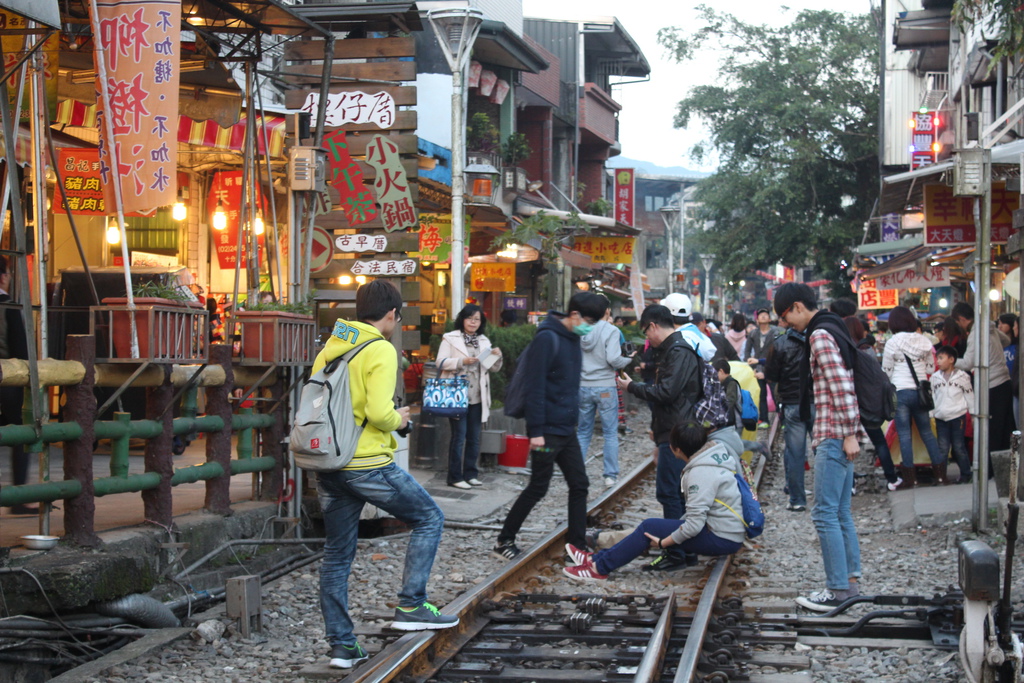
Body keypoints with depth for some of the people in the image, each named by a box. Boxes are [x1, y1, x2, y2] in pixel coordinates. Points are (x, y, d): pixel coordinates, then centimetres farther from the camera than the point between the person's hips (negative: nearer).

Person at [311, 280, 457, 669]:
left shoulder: (329, 349, 11)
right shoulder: (380, 351, -11)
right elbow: (379, 413, -21)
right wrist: (399, 420, 0)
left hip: (328, 465, 7)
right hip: (367, 464, -7)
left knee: (337, 555, 13)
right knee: (429, 519, 10)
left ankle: (341, 645, 15)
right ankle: (411, 606, 4)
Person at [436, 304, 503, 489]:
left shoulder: (484, 341, 15)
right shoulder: (450, 338, 1)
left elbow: (493, 368, 17)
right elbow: (441, 362, -9)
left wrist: (497, 357, -4)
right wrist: (462, 361, -21)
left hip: (477, 397, 5)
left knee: (474, 438, 8)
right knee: (459, 436, -4)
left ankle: (470, 474, 17)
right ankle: (455, 476, 1)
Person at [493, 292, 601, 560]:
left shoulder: (573, 339, 11)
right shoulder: (547, 338, -17)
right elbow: (535, 386, -20)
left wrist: (573, 420, 18)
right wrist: (536, 430, -21)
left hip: (567, 429, 9)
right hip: (548, 430, -9)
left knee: (579, 485, 9)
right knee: (538, 488, -1)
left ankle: (577, 547, 16)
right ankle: (504, 541, 13)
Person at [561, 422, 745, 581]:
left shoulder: (700, 473, -22)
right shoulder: (716, 454, 6)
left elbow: (694, 524, -24)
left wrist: (663, 542, -13)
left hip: (723, 540, -9)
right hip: (732, 530, 9)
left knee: (649, 527, -5)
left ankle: (599, 567, 4)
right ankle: (597, 558, 13)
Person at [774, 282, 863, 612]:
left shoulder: (820, 335, -12)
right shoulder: (831, 330, 19)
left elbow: (840, 386, -19)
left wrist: (848, 433, -20)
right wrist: (848, 433, 20)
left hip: (833, 436, -11)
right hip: (839, 436, 11)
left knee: (825, 514, -8)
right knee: (841, 513, 13)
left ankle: (837, 590, -7)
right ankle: (851, 581, 18)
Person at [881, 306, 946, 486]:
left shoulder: (892, 343, -8)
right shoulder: (923, 341, 5)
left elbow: (886, 372, -2)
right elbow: (931, 368, 11)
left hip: (901, 391, -4)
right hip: (920, 390, 4)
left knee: (904, 434, 1)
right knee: (927, 432, 13)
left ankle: (910, 477, 1)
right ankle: (940, 473, 13)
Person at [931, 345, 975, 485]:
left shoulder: (962, 376, 0)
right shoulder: (935, 378, 8)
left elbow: (969, 396, 4)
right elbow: (931, 397, 12)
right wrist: (931, 416, 9)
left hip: (957, 416, -3)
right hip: (941, 418, 3)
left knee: (959, 447, 2)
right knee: (942, 448, 3)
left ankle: (966, 473, 13)